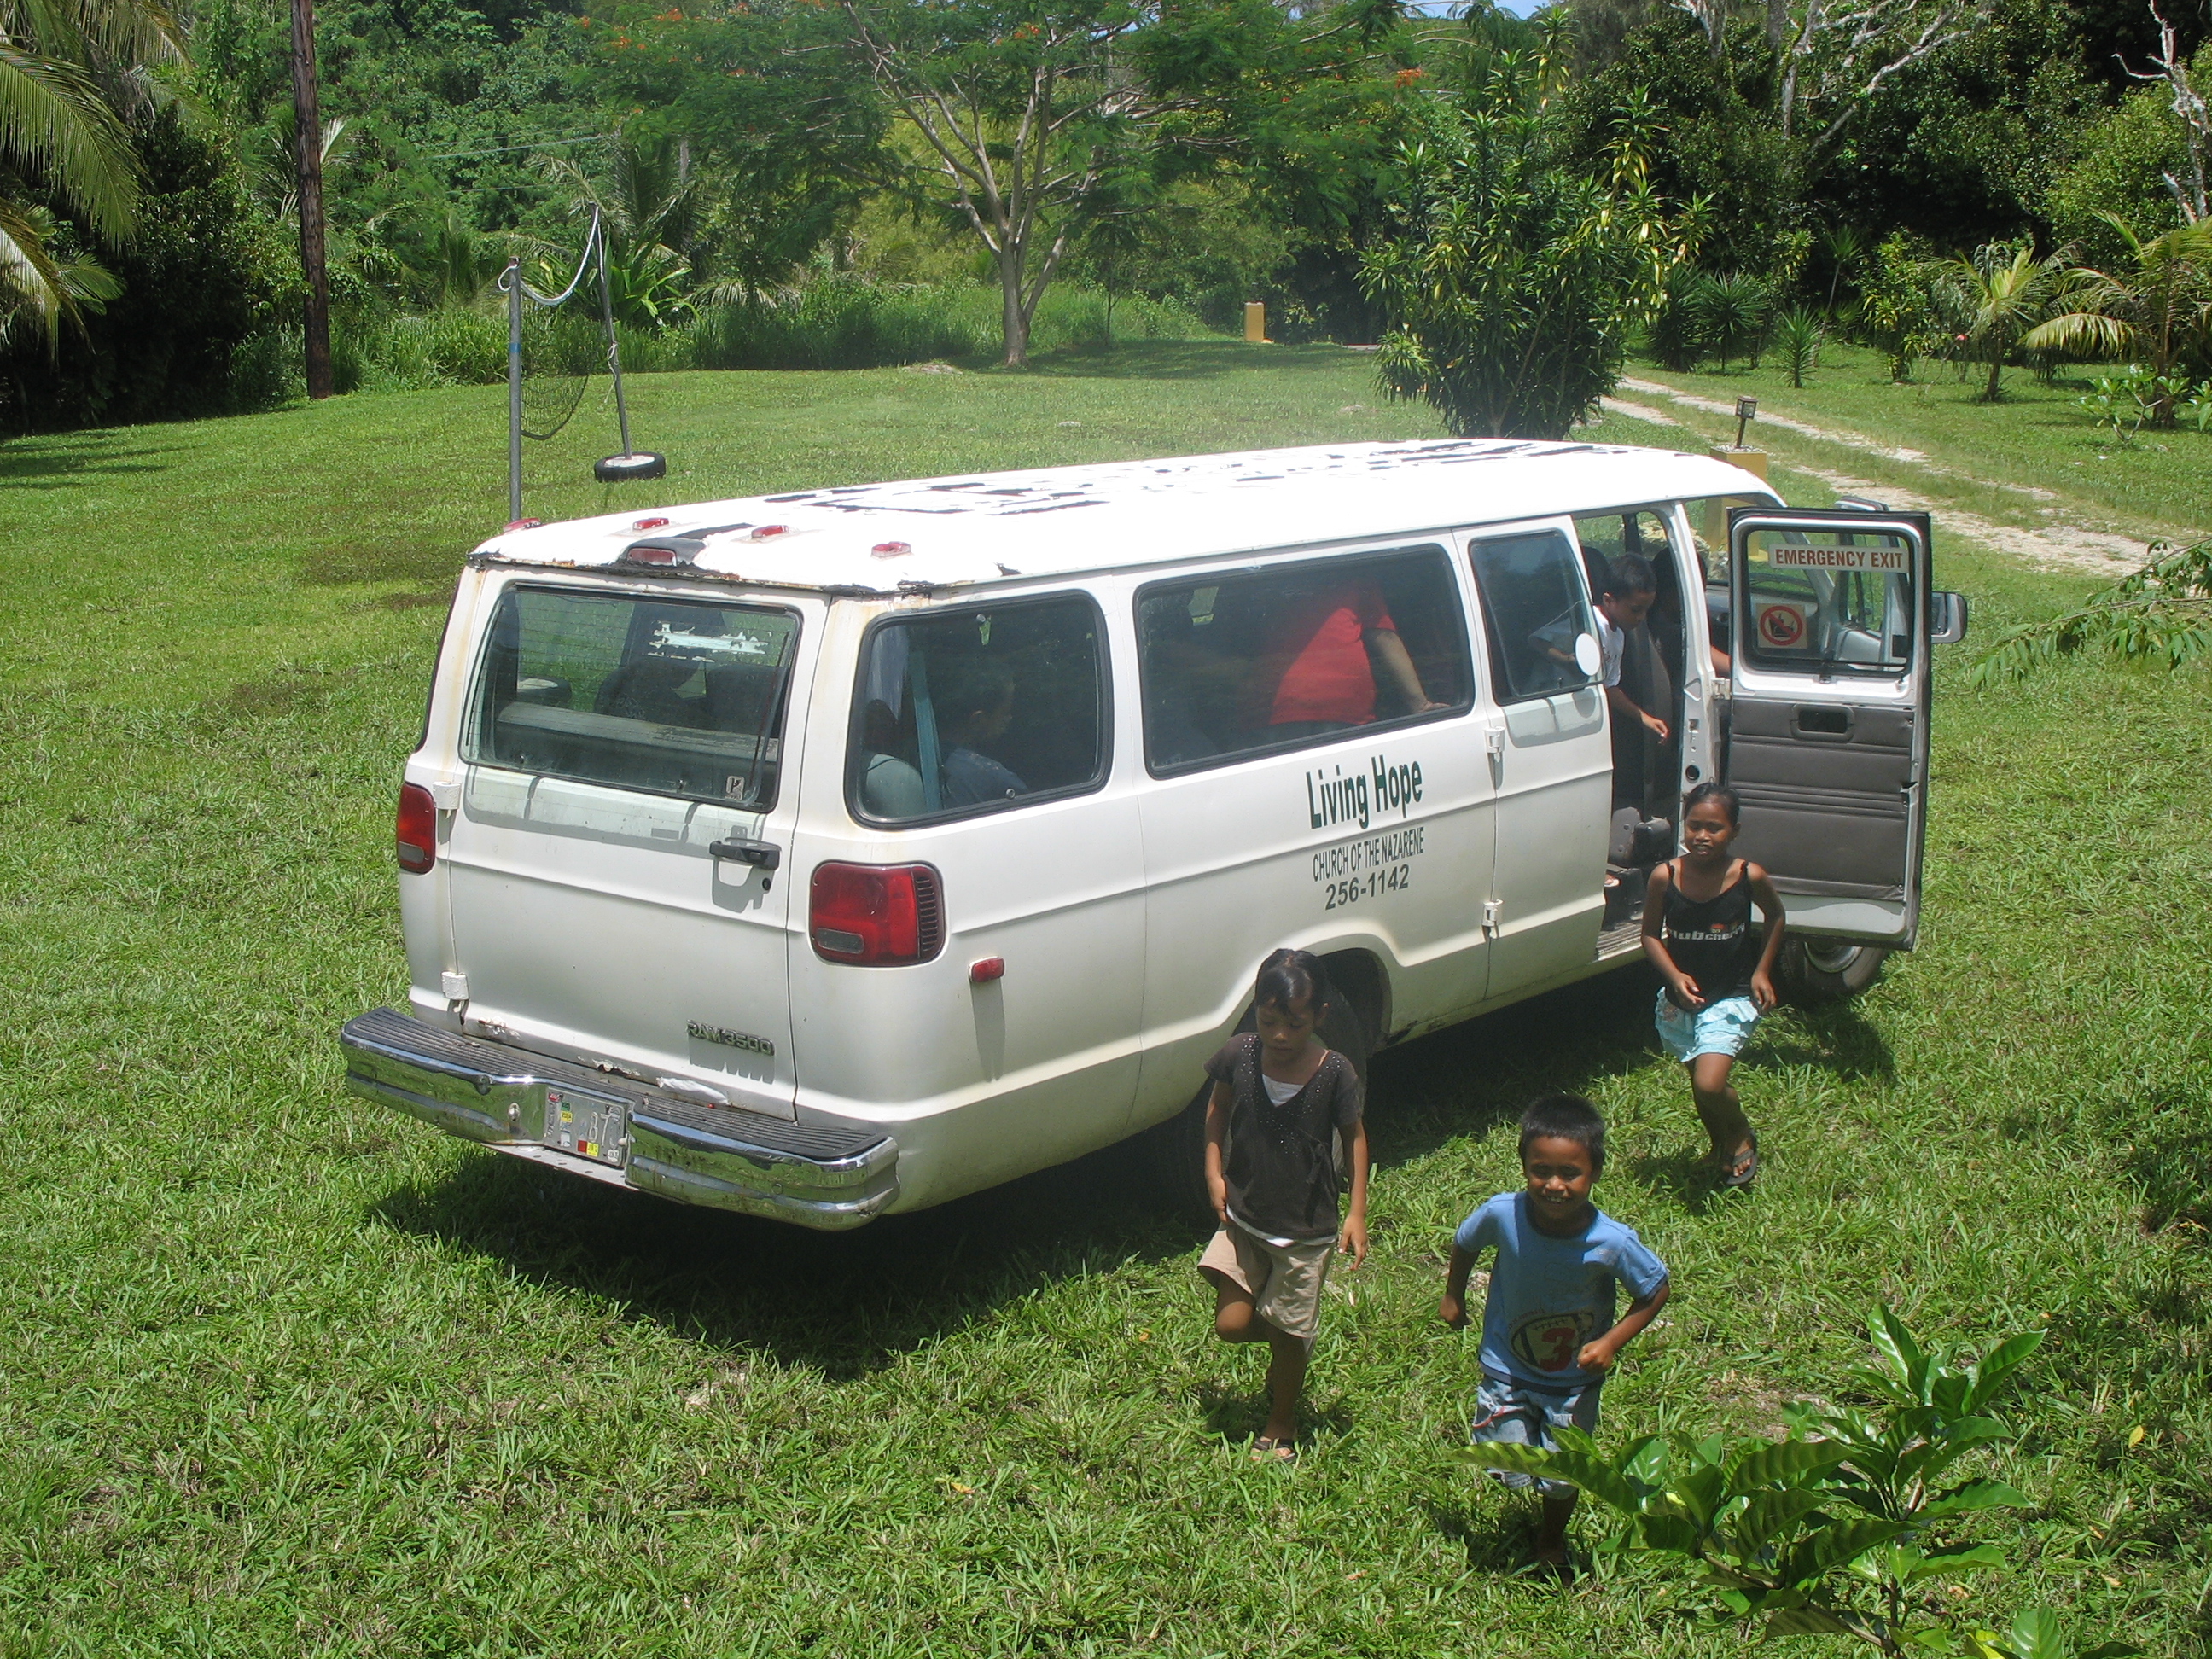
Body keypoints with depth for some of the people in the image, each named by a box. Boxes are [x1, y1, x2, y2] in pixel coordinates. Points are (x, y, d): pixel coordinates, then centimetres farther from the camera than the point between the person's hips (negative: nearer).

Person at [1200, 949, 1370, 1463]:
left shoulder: (1335, 1072, -18)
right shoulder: (1239, 1055, -13)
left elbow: (1353, 1137, -4)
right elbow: (1218, 1108, 6)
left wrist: (1357, 1212, -7)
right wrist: (1214, 1173, -4)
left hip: (1306, 1229, -2)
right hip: (1243, 1217, 2)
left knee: (1289, 1334, 10)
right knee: (1231, 1325, -2)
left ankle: (1281, 1425, 35)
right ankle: (1291, 1341, 32)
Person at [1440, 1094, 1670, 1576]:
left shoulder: (1612, 1242, -30)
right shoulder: (1502, 1215, -27)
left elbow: (1655, 1292, -11)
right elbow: (1465, 1242, -2)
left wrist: (1611, 1342, -20)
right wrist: (1453, 1296, 7)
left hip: (1574, 1379, 0)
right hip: (1507, 1369, 1)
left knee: (1562, 1476, 16)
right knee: (1510, 1470, 9)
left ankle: (1552, 1538, 49)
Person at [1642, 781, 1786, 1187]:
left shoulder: (1749, 877, -14)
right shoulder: (1665, 878, -13)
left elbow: (1776, 917, 6)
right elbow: (1651, 934, -1)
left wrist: (1762, 972, 0)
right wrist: (1675, 976, -16)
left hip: (1731, 1001, -3)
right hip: (1680, 1001, 3)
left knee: (1709, 1086, -17)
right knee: (1703, 1084, 16)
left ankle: (1742, 1137, 14)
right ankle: (1721, 1145, 45)